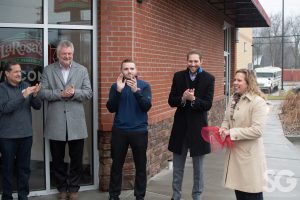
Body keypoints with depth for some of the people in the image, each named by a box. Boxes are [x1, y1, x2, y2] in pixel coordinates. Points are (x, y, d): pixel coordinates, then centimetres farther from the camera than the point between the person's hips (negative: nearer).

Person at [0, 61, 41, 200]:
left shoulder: (25, 85, 7)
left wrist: (34, 95, -16)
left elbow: (38, 106, 5)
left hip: (26, 134, 3)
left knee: (24, 167, 9)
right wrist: (24, 95, -23)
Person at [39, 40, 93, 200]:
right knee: (57, 159, 11)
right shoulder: (48, 70, 4)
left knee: (76, 158, 8)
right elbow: (42, 92, -3)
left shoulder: (82, 70, 5)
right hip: (55, 122, 0)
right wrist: (60, 94, -17)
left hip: (76, 122, 0)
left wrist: (74, 93, -18)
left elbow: (88, 93, 0)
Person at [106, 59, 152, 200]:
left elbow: (147, 107, -11)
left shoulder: (144, 85, 0)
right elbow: (111, 108, -4)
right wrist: (118, 90, -17)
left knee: (140, 165, 5)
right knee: (117, 165, 9)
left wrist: (136, 91, -24)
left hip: (139, 131, -1)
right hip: (119, 131, 1)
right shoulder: (115, 86, 5)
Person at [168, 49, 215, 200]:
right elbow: (171, 101, 0)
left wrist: (193, 99, -27)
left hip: (198, 126, -2)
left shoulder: (209, 78, -5)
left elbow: (208, 104, -10)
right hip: (180, 125, 2)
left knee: (198, 168, 10)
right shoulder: (178, 76, 2)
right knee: (177, 167, 14)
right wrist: (182, 98, -20)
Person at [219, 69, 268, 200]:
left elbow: (257, 130, -24)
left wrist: (231, 132, -22)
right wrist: (223, 129, -7)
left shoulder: (258, 102, -16)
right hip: (234, 152, 8)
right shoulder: (234, 99, 8)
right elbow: (227, 120, 16)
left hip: (249, 155, -7)